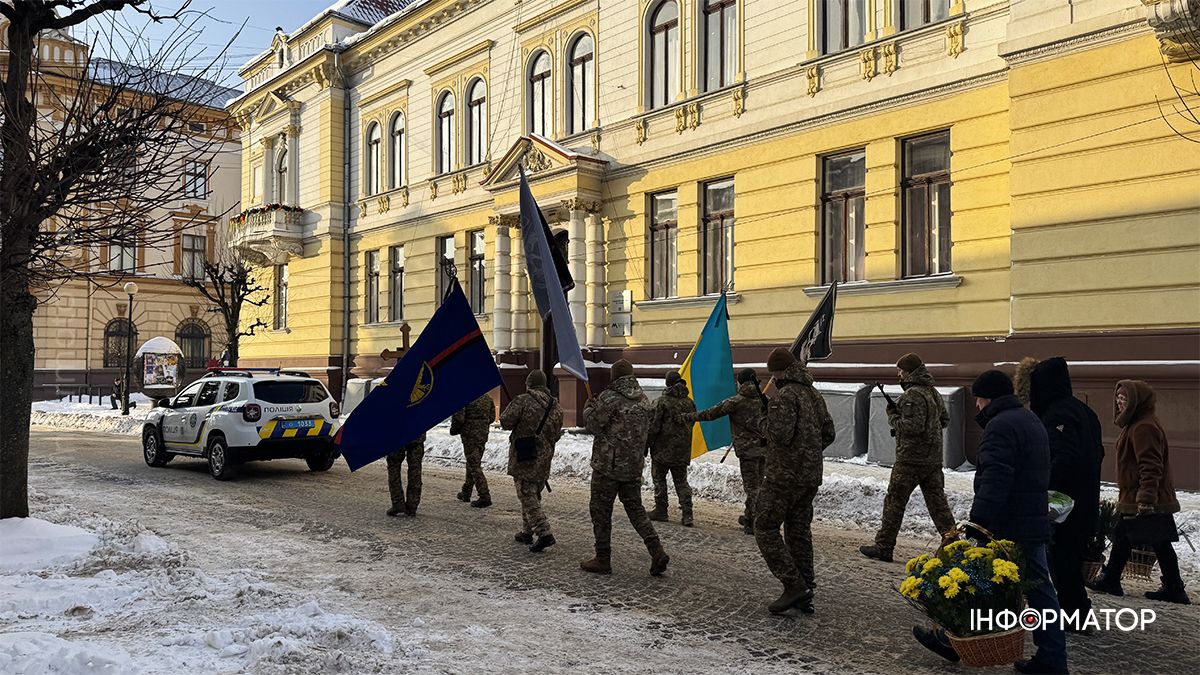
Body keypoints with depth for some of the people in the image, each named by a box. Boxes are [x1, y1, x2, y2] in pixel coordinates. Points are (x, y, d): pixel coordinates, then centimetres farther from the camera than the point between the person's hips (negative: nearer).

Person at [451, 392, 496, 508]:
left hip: (470, 434, -7)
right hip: (483, 434, 7)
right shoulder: (487, 397, 6)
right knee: (472, 464, 19)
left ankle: (485, 497, -9)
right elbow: (492, 417, 12)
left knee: (474, 466, -5)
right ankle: (466, 493, 30)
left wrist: (454, 430, 1)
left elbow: (459, 417, -18)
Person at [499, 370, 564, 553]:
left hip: (524, 456, -6)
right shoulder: (556, 405, 8)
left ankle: (544, 533, -17)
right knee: (534, 494, 18)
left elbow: (505, 422, -15)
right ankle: (527, 532, 26)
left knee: (527, 495, -5)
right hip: (545, 456, 7)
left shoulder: (523, 401, -12)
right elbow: (556, 433, 13)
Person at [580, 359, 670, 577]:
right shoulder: (643, 400, 9)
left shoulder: (610, 398, -15)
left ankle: (603, 560, 12)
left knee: (601, 511, 6)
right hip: (634, 466, 7)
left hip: (608, 465, -7)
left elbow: (593, 424, -13)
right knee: (635, 509, 15)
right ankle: (657, 552, 3)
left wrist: (588, 408, 6)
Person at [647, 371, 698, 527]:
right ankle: (687, 515, 2)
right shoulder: (689, 403, 3)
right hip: (682, 451, 4)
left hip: (662, 449, -4)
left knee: (659, 479, 10)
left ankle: (661, 510, 13)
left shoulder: (661, 402, -12)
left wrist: (646, 444, -2)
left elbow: (653, 426, -12)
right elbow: (692, 422, 13)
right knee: (681, 482, 10)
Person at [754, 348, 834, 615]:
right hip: (811, 476, 9)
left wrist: (766, 420, -6)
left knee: (765, 528, 0)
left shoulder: (785, 395, -16)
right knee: (799, 531, 15)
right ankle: (805, 592, 18)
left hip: (784, 475, -9)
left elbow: (780, 435, -25)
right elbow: (828, 433, 15)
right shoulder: (814, 395, 12)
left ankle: (794, 584, -6)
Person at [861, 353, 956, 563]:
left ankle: (883, 547, 8)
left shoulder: (912, 396, -17)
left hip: (911, 459, -8)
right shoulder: (933, 392, 12)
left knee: (894, 502, 1)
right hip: (933, 459, 8)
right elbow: (945, 419, 21)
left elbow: (913, 426, -24)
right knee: (937, 501, 11)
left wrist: (893, 417, -9)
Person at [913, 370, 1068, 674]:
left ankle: (952, 640, 19)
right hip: (1035, 523, 9)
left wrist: (978, 521, -32)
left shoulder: (1000, 425, -16)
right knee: (1038, 588, 11)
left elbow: (994, 480, -27)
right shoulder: (1032, 421, 17)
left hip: (1006, 526, -9)